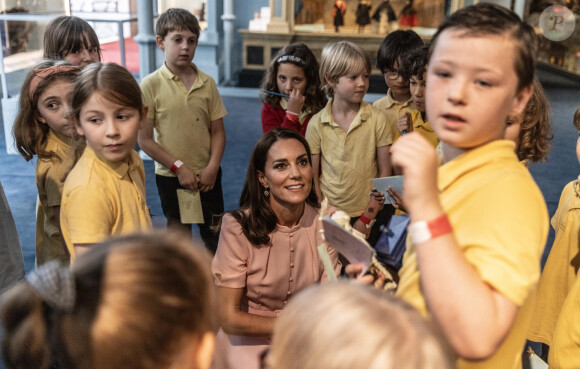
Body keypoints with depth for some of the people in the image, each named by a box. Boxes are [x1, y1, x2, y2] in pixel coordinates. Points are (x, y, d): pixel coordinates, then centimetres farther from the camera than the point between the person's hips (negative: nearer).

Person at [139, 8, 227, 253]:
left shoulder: (207, 83, 0)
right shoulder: (151, 85, -9)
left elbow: (218, 131, 3)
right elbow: (144, 139, -9)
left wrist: (212, 167, -10)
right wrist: (179, 167, -13)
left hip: (207, 175, 2)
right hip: (171, 177, -2)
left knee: (216, 238, 12)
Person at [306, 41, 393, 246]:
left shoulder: (376, 119, -5)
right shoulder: (317, 124, -4)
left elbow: (385, 171, -1)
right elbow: (312, 175, 2)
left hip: (367, 214, 0)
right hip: (330, 215, 1)